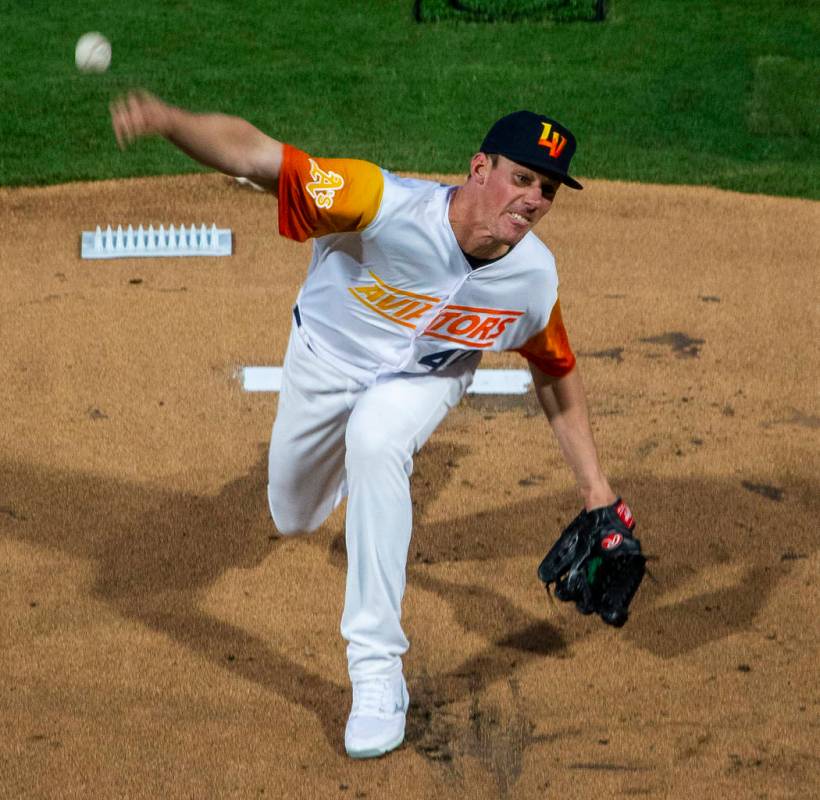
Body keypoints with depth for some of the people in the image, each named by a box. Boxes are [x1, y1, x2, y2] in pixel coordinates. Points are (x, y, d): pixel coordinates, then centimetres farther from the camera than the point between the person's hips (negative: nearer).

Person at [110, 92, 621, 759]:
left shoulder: (535, 278, -27)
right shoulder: (388, 207, -41)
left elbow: (556, 372, -6)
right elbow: (255, 155, -49)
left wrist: (593, 482, -4)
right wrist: (167, 120, -68)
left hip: (425, 378, 0)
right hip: (326, 359, 0)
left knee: (376, 442, -34)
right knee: (294, 517, 20)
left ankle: (379, 677, -27)